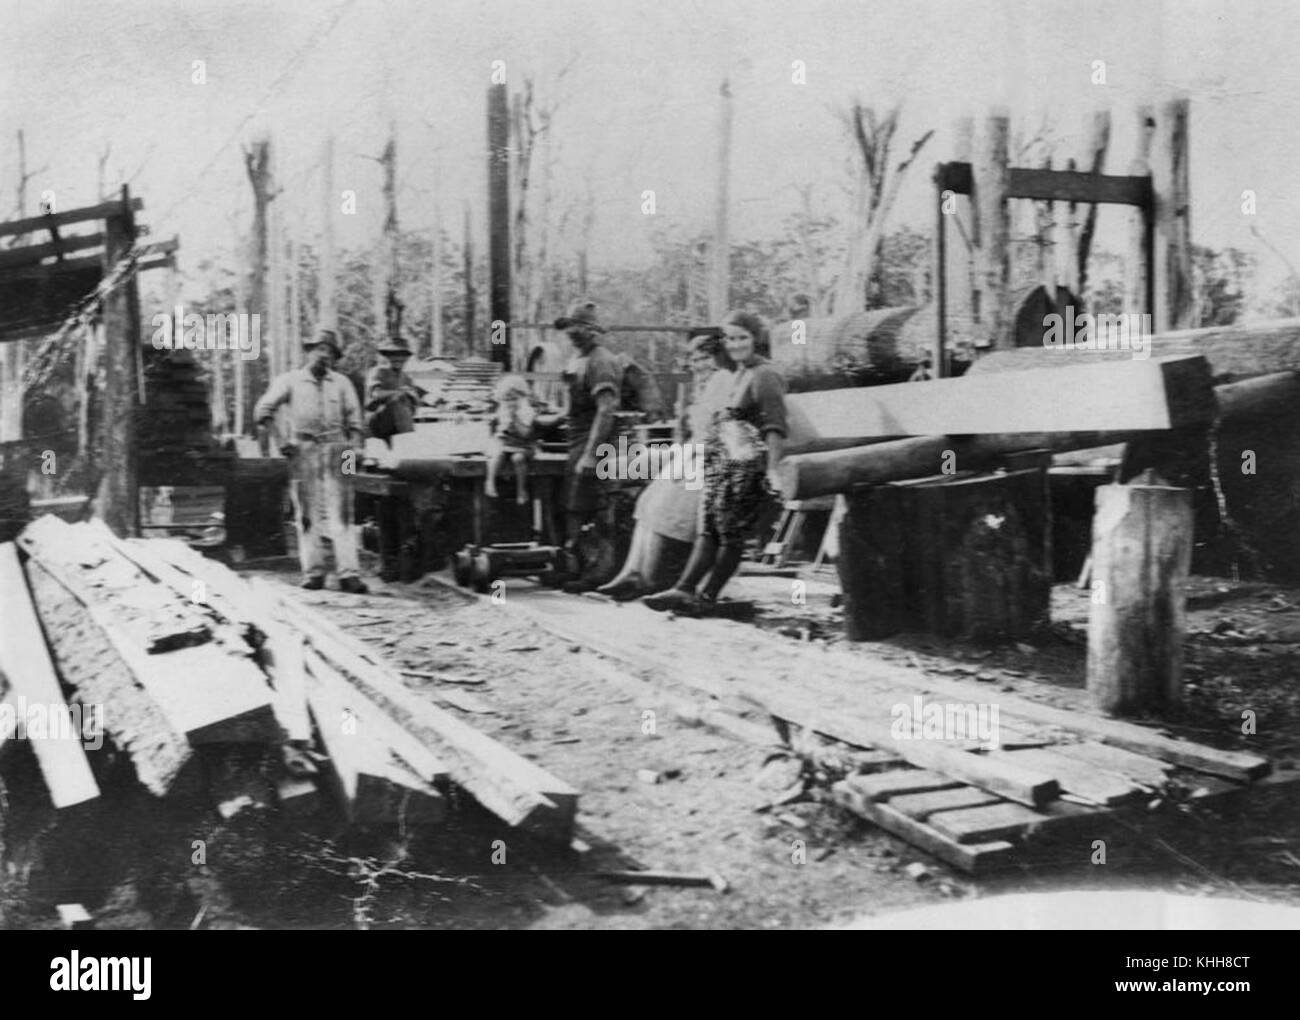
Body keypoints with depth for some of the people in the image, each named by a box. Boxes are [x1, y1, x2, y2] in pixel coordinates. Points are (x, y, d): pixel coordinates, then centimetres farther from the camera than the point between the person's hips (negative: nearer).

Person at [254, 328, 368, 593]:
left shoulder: (342, 383, 16)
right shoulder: (290, 380, 12)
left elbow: (353, 416, 13)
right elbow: (266, 405, 5)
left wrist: (355, 444, 1)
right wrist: (265, 425, -11)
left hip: (335, 449, 0)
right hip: (303, 450, 0)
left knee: (340, 513, -7)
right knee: (307, 513, 0)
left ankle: (349, 574, -12)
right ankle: (313, 572, 4)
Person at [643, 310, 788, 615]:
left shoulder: (764, 376, -8)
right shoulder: (737, 376, 20)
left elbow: (775, 427, -15)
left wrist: (772, 469, -23)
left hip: (747, 463, -9)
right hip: (723, 461, 9)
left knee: (731, 533, -4)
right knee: (708, 529, 1)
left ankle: (707, 597, -1)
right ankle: (684, 589, -6)